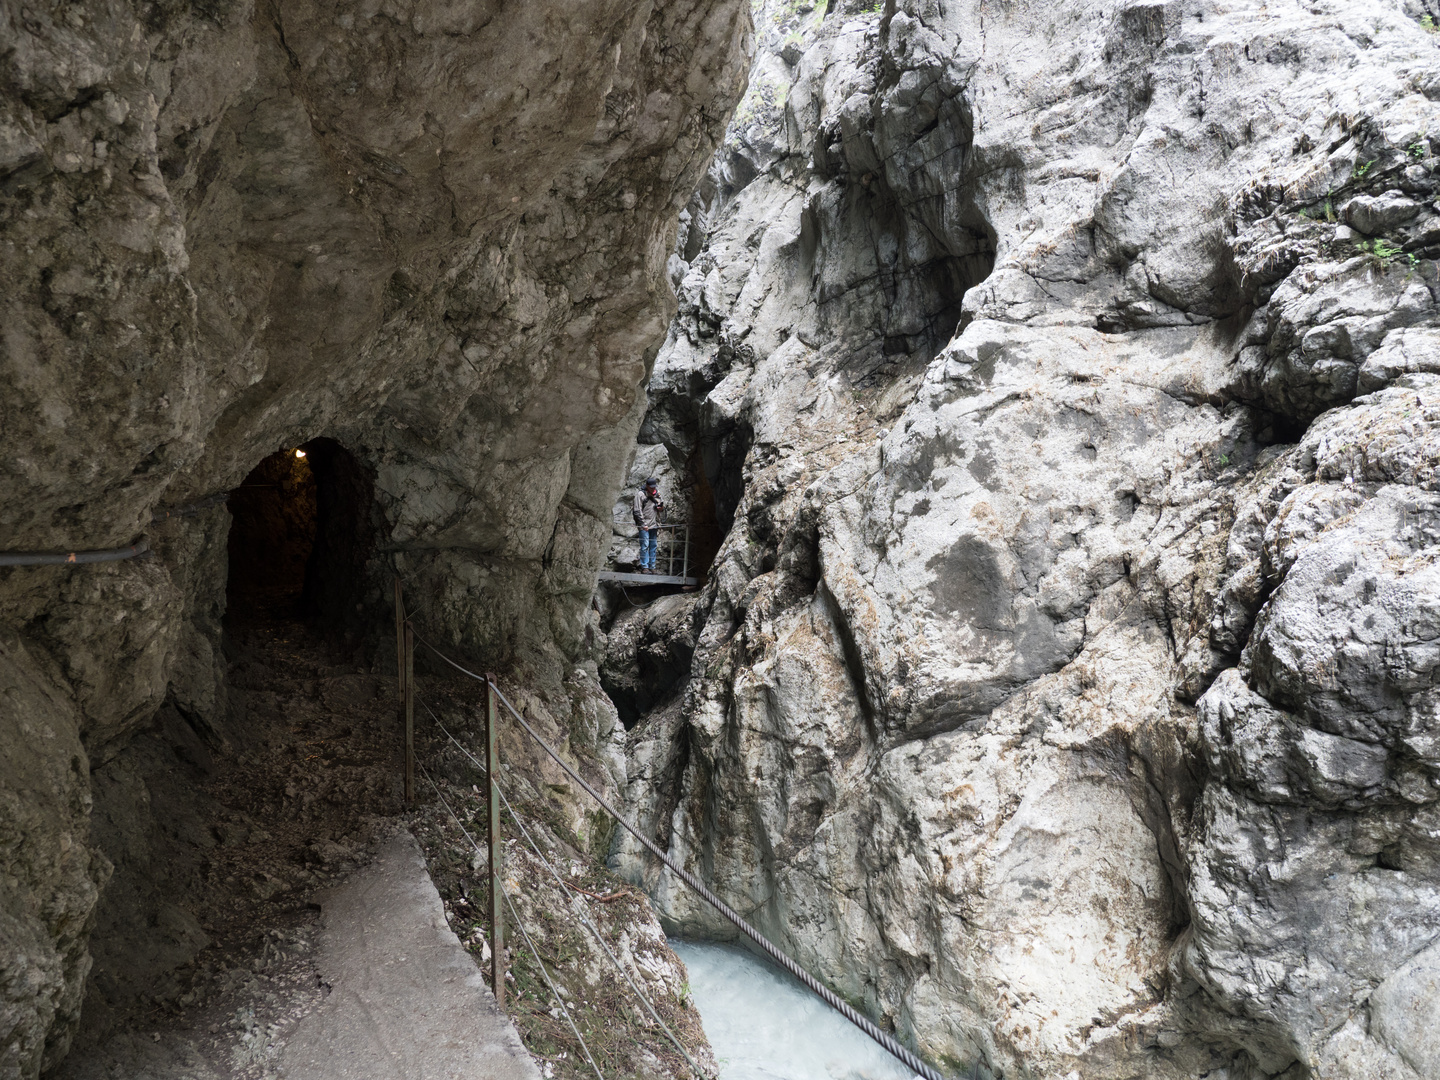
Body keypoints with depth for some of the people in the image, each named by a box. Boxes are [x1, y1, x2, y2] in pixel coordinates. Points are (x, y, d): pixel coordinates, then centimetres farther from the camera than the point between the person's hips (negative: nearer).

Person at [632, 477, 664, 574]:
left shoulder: (657, 494, 13)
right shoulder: (640, 494, -5)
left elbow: (661, 510, 22)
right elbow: (638, 510, -8)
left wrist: (661, 508, -3)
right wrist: (643, 524, -12)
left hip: (654, 525, 6)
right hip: (644, 525, -6)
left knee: (653, 546, 8)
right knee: (645, 546, -6)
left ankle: (652, 567, 14)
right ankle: (644, 567, -2)